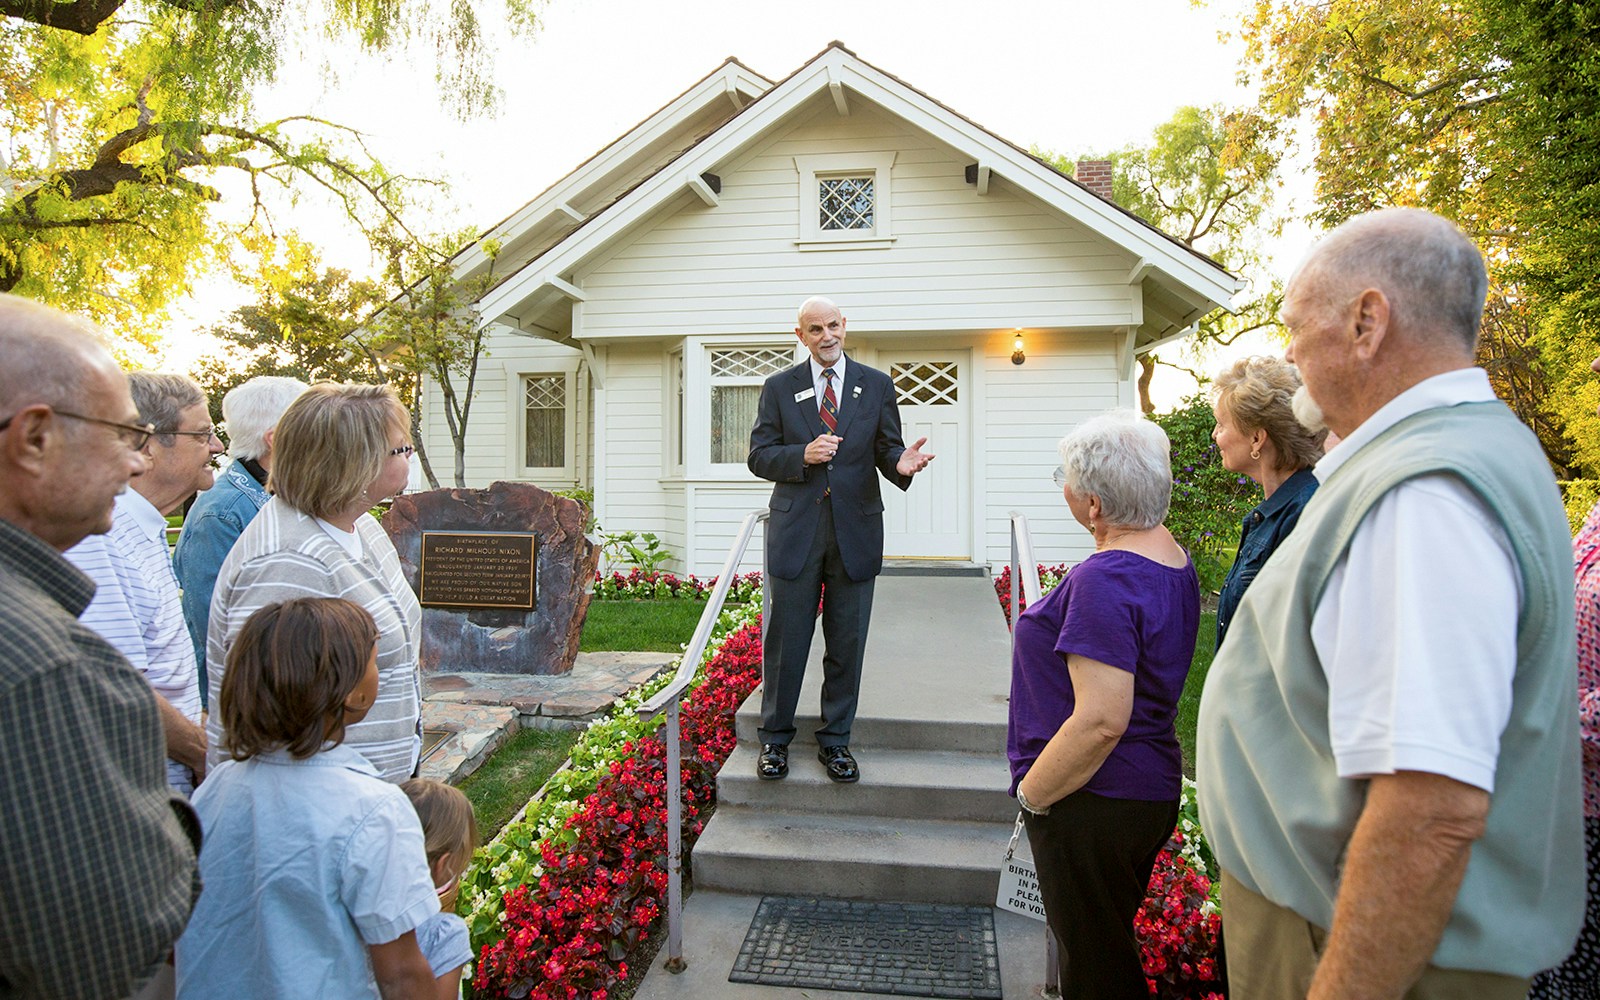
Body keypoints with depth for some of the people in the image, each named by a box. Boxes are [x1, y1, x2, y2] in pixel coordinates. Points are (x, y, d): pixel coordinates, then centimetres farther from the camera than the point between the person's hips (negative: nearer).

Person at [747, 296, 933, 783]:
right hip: (795, 530, -1)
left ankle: (835, 740, 24)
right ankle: (775, 739, 23)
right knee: (786, 641, 6)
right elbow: (759, 456, 2)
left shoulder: (877, 385, 7)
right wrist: (803, 455, -17)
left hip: (856, 531, 1)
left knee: (847, 644, 9)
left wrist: (900, 464, -19)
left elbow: (886, 450, 5)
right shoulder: (779, 388, 5)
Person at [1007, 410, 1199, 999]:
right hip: (1153, 789, 9)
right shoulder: (1175, 562, 5)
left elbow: (1101, 721, -30)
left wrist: (1030, 793, -15)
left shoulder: (1106, 580, -26)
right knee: (1114, 949, 25)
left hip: (1096, 801, -9)